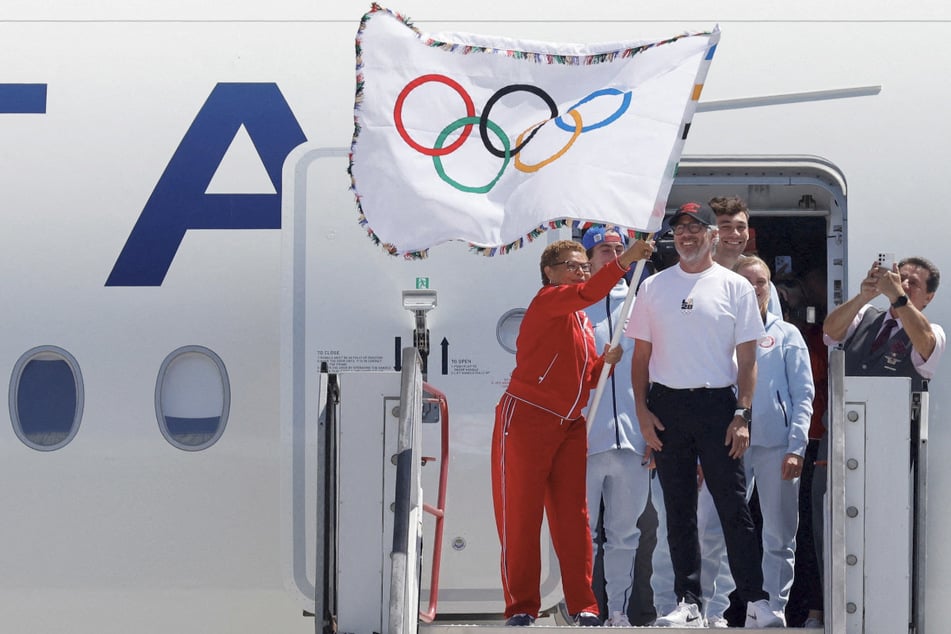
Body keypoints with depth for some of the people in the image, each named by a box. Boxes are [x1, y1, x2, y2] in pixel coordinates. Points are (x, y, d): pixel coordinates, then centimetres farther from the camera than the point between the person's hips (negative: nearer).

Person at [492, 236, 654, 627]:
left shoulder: (582, 322, 18)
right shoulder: (548, 301, -7)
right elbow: (587, 293, -27)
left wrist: (605, 361, 1)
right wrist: (625, 261, -36)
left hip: (570, 426, 8)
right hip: (527, 419, -8)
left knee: (573, 517, 4)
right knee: (521, 516, -4)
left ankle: (583, 606, 5)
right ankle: (521, 609, -2)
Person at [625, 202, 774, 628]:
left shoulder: (735, 287, 3)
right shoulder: (653, 287, 10)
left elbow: (747, 358, 2)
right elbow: (641, 356, 11)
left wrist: (742, 415, -7)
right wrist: (642, 410, 0)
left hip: (717, 405, -3)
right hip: (666, 406, 3)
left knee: (733, 506, -5)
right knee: (678, 509, 6)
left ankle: (756, 601, 0)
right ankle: (689, 604, 11)